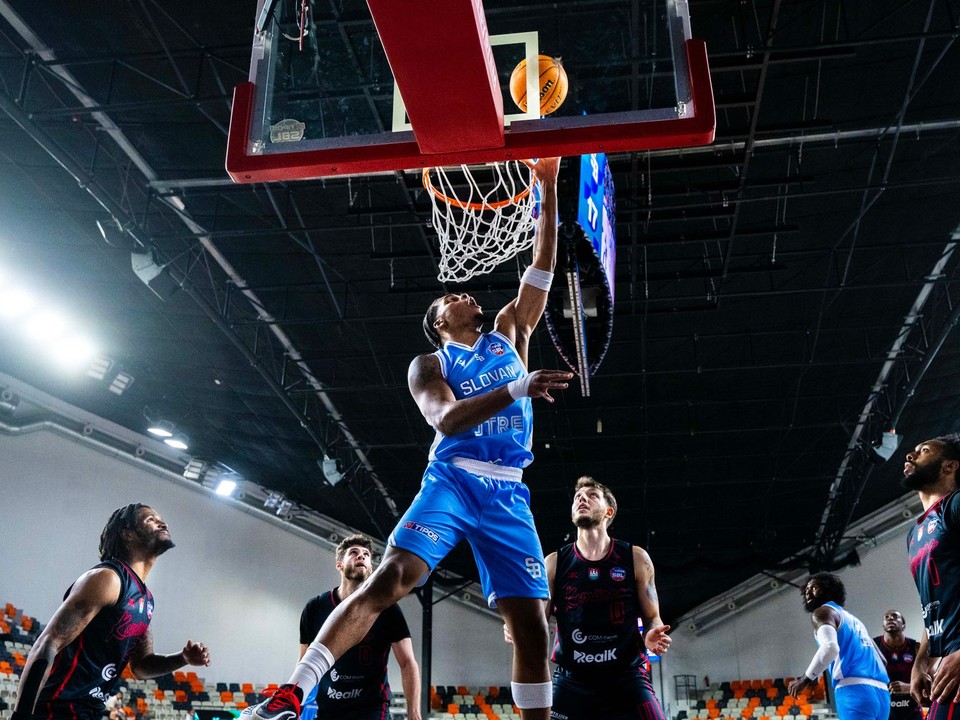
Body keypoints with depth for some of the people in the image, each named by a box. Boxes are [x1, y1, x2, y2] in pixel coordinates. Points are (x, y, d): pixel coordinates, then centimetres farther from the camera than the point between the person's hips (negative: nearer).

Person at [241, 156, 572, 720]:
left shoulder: (509, 335, 19)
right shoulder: (429, 365, 7)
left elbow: (542, 266, 12)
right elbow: (445, 419, -15)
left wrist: (548, 187, 6)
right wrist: (518, 388, -27)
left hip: (508, 495, 4)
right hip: (451, 482, -4)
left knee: (532, 624, -2)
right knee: (388, 579, -22)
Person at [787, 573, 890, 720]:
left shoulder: (823, 611, 6)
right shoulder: (852, 620, 33)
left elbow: (830, 647, -16)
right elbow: (881, 659, 36)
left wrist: (806, 679, -6)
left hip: (854, 690, -9)